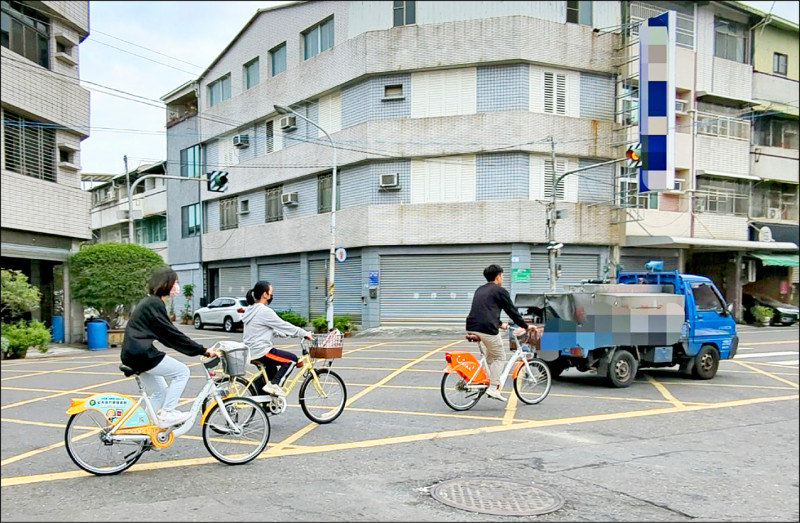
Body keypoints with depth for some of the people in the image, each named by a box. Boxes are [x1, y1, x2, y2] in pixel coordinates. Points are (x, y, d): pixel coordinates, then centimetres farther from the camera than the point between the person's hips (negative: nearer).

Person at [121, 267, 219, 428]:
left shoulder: (149, 302, 18)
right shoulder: (154, 304, -13)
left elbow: (166, 336, 20)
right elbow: (172, 334, -17)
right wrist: (202, 350, -15)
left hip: (132, 355, 10)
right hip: (142, 354, -10)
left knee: (160, 392, 16)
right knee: (182, 372, -7)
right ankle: (166, 414, -7)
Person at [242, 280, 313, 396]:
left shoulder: (251, 309, 12)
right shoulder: (264, 311, -18)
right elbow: (283, 325, -14)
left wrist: (284, 334, 18)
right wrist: (305, 334, -5)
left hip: (250, 351, 10)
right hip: (260, 351, -10)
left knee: (272, 370, 27)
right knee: (292, 359, -3)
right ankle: (273, 384, -7)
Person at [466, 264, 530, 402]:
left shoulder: (480, 290, 23)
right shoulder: (500, 291, 0)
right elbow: (512, 310, 2)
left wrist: (500, 324, 42)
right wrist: (524, 325, 14)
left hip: (472, 327, 7)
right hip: (487, 329, -7)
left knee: (488, 356, 22)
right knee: (498, 358, 5)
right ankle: (493, 388, -2)